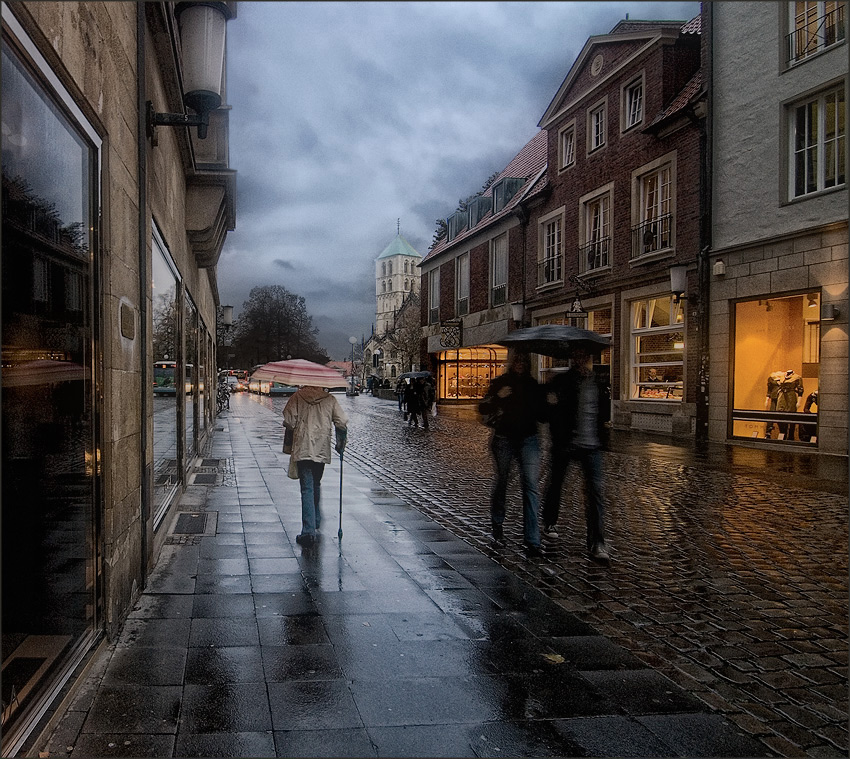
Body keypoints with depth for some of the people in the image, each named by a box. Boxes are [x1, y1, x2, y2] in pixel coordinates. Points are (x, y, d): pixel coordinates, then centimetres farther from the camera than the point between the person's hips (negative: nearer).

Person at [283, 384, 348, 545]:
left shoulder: (298, 396, -2)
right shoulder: (329, 399, 4)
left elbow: (289, 421, -8)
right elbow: (342, 422, -1)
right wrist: (341, 444, 12)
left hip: (302, 449, -2)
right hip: (322, 450, 3)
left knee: (307, 488, -4)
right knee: (316, 485, 22)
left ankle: (309, 530, -12)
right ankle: (316, 521, 34)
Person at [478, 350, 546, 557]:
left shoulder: (532, 384, 10)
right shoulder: (500, 382, 2)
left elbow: (540, 413, 18)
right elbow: (482, 408, -2)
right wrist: (498, 397, -19)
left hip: (528, 439, 1)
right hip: (504, 439, -1)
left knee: (530, 484, -9)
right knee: (501, 480, 10)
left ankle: (532, 541, -10)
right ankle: (497, 525, 36)